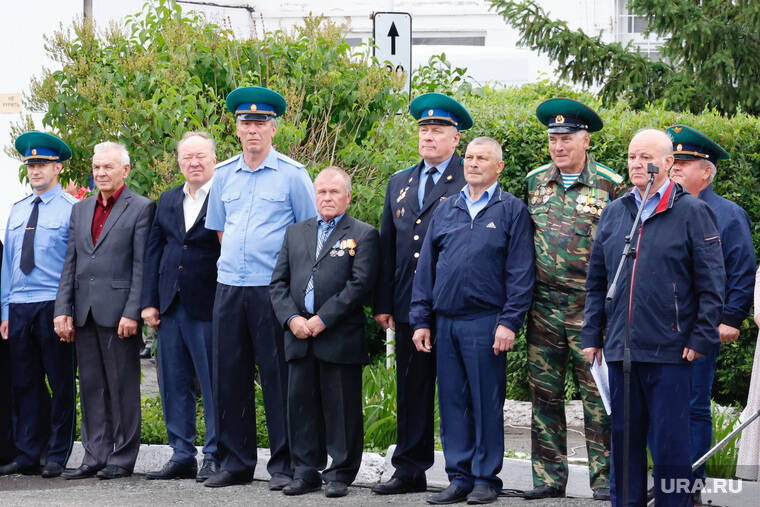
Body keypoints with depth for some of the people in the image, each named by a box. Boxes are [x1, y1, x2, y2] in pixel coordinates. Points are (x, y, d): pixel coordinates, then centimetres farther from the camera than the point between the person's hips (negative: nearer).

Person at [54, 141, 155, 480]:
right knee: (91, 387, 8)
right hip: (84, 313, 6)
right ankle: (96, 456, 12)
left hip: (118, 312, -6)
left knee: (123, 386, 0)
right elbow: (70, 265, 15)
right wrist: (62, 309, 6)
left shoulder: (141, 208, -1)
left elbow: (141, 266, -7)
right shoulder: (80, 210, 17)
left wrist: (132, 313, -14)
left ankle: (122, 458, 5)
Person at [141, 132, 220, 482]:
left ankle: (214, 457, 5)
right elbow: (153, 253, 13)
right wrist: (149, 302, 7)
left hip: (208, 308, -6)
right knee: (174, 385, 10)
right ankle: (181, 456, 17)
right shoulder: (167, 201, 14)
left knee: (213, 385, -2)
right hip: (170, 306, 6)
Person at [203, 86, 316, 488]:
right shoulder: (223, 175, 12)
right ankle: (235, 462, 13)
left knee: (278, 376, -3)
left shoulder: (292, 175, -1)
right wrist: (233, 264, 14)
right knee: (228, 375, 5)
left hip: (274, 288, -4)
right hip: (229, 287, 5)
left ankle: (283, 465, 2)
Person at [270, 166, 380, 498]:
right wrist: (291, 318, -4)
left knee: (342, 407, -1)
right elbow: (279, 282, 13)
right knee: (301, 403, 6)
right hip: (299, 337, 4)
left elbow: (361, 284, -9)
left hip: (341, 338, -4)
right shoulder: (295, 233, 17)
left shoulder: (363, 235, 2)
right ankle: (306, 472, 14)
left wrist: (323, 319, -13)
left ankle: (340, 474, 7)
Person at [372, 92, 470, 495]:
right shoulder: (399, 183, 18)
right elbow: (388, 246, 18)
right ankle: (410, 471, 15)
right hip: (409, 307, 6)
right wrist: (383, 303, 12)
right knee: (411, 390, 9)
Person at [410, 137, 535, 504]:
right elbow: (426, 267, 15)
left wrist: (509, 322, -12)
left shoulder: (511, 210, 2)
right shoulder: (446, 210, 15)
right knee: (452, 402, 6)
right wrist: (421, 320, 8)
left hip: (485, 322, -5)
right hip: (445, 322, 5)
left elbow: (520, 272, -4)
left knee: (486, 402, -1)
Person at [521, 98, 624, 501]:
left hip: (591, 307, -4)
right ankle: (549, 476, 13)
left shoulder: (609, 184, -2)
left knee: (597, 393, -2)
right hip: (543, 306, 4)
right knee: (544, 393, 6)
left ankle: (604, 478, 4)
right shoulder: (534, 182, 10)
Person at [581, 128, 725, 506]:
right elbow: (596, 282, 18)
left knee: (670, 443, -1)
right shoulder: (613, 213, 13)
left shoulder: (691, 213, -1)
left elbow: (711, 283, -3)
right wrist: (591, 334, 12)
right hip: (620, 348, 5)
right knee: (624, 440, 10)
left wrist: (702, 338, -8)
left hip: (670, 351, -5)